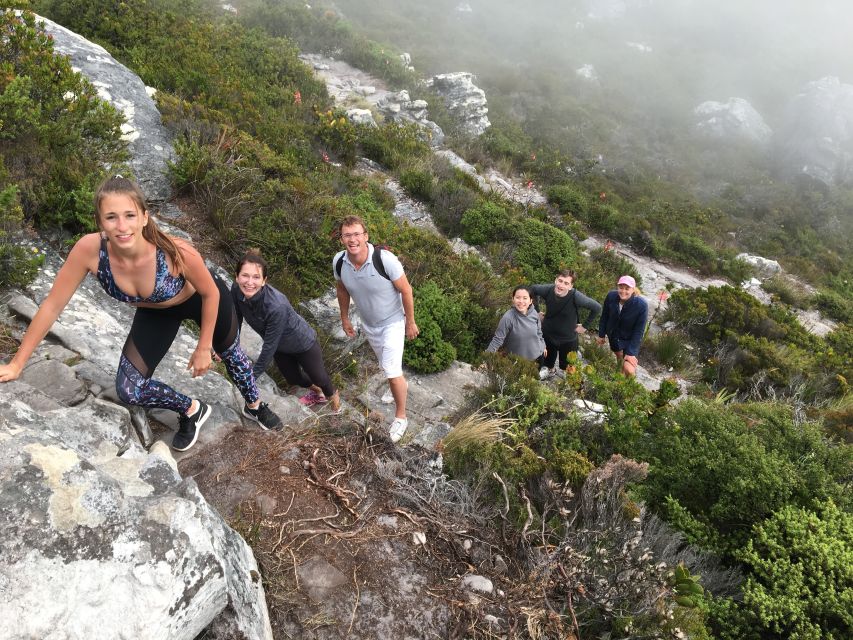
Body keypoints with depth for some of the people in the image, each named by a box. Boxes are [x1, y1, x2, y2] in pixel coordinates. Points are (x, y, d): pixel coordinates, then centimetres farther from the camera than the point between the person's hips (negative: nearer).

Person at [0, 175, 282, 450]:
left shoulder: (177, 252, -41)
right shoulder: (89, 250, -35)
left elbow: (211, 294, -21)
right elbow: (53, 305, -21)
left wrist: (204, 347, -12)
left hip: (201, 300, -2)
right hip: (155, 312, 3)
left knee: (230, 354, 21)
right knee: (129, 391, -6)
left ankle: (254, 406, 53)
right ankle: (192, 410, 25)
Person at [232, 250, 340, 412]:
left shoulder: (276, 306, -44)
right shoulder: (236, 290, -28)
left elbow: (269, 346, -33)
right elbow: (236, 321, -9)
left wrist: (252, 376, -24)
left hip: (302, 343, -5)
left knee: (318, 376, 21)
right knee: (293, 378, 27)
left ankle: (332, 395, 56)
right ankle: (318, 392, 59)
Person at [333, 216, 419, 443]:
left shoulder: (385, 259, -33)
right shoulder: (339, 262, -19)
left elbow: (406, 290, -19)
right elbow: (342, 290, 2)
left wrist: (411, 322, -11)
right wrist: (345, 318, 11)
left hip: (392, 322, -5)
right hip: (368, 324, 5)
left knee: (392, 372, -9)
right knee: (387, 365, 25)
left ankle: (400, 417, 13)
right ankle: (402, 384, 57)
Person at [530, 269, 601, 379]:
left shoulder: (576, 296, -32)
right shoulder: (547, 290, -23)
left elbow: (597, 308, -22)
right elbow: (532, 289, -2)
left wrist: (585, 325, -15)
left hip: (568, 339, -3)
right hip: (547, 335, 3)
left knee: (566, 368, 13)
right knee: (547, 362, 27)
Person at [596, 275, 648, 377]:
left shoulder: (641, 305, -30)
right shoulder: (611, 297, -21)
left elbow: (639, 331, -22)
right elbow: (604, 316, -4)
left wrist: (631, 352, -21)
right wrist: (601, 335, 5)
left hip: (630, 339, -4)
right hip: (613, 335, 4)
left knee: (629, 370, -16)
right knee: (619, 357, 28)